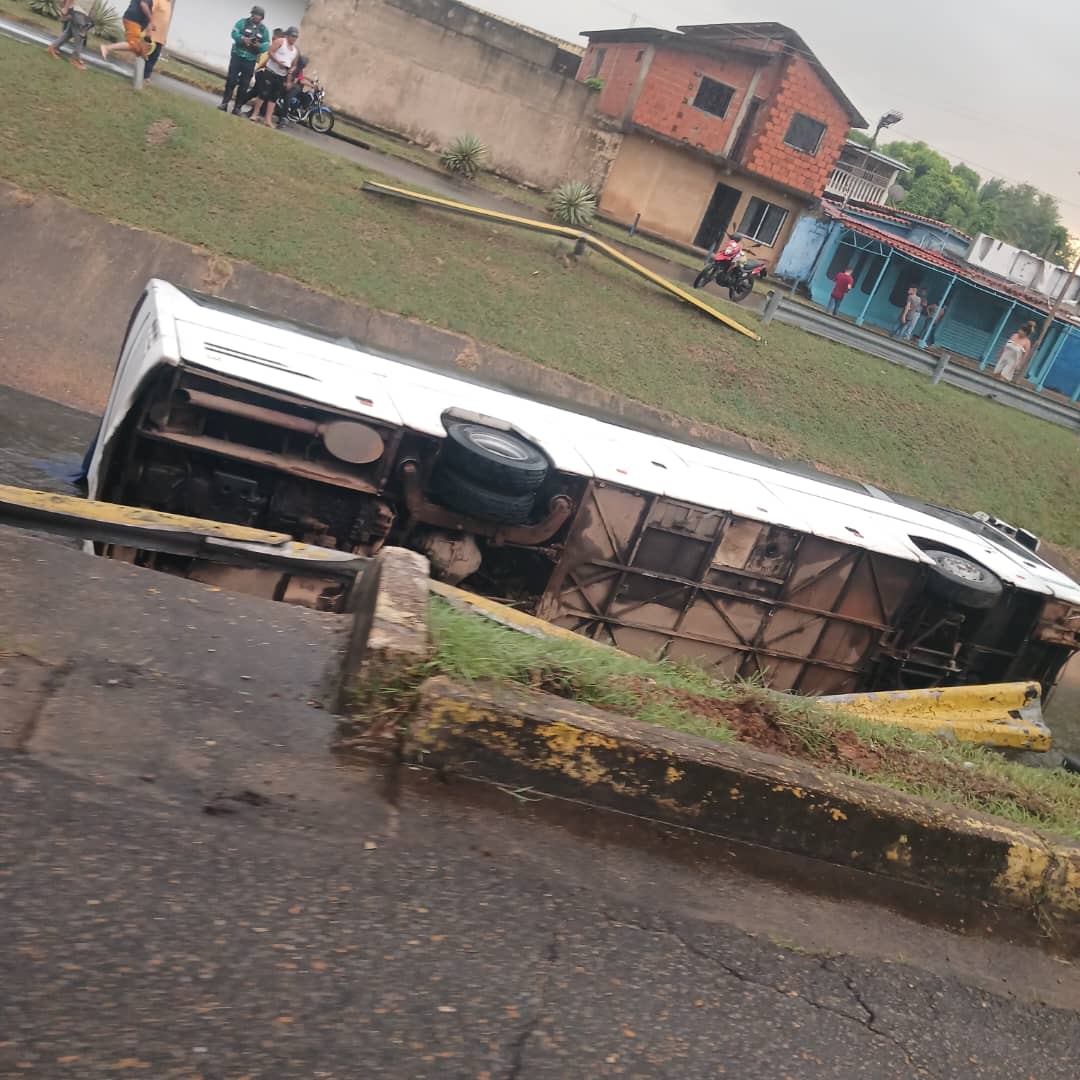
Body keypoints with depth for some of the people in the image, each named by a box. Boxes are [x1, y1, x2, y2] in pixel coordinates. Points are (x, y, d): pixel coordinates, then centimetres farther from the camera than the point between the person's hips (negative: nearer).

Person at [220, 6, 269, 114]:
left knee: (244, 85, 2)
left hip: (250, 61, 2)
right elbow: (234, 33, -10)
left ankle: (237, 107, 7)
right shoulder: (243, 22, 1)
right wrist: (243, 39, -29)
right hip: (237, 56, -1)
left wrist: (259, 46, -21)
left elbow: (266, 46, 1)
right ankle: (225, 103, 1)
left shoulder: (264, 30, 6)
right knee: (231, 80, -5)